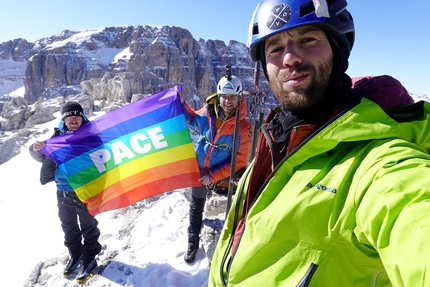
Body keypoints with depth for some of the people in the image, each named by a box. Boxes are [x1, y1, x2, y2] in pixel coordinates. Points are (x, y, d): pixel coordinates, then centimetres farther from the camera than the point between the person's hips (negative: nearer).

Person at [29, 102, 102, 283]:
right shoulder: (58, 136, -2)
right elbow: (42, 157, 6)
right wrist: (36, 149, -15)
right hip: (63, 192, 4)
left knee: (88, 227, 12)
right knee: (68, 227, 21)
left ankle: (89, 258, 32)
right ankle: (75, 255, 44)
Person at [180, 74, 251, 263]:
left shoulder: (243, 127, -25)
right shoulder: (206, 113, -16)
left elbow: (239, 160, -20)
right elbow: (192, 120, 9)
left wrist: (212, 177, -21)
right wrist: (182, 104, -9)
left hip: (222, 174, -3)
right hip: (199, 169, 3)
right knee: (196, 207, 19)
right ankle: (193, 243, 42)